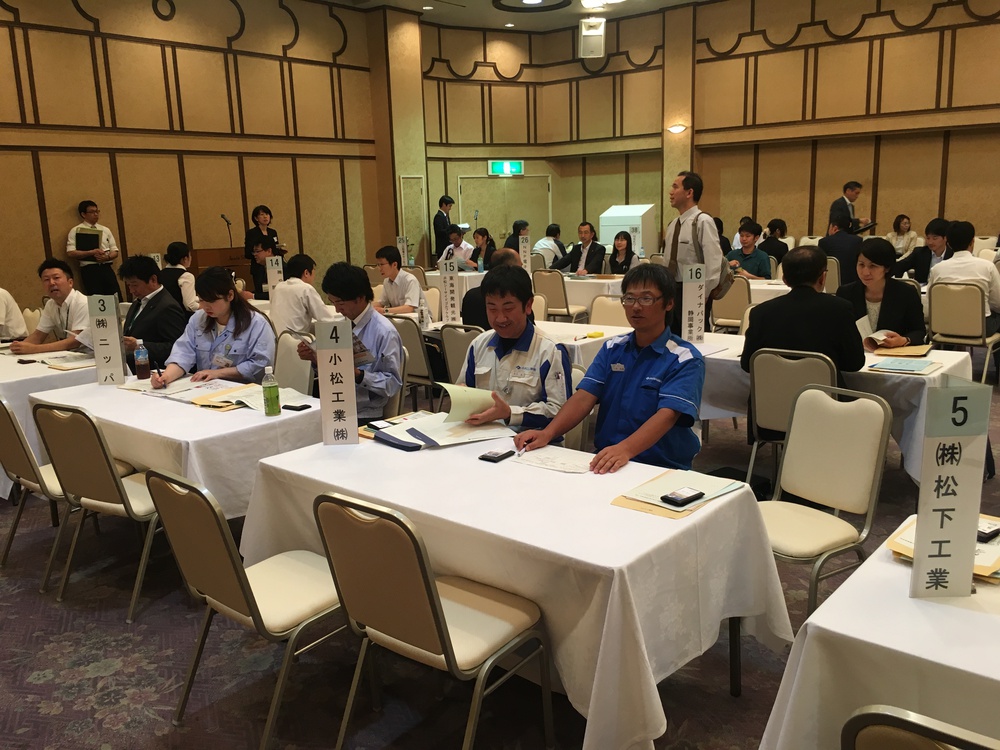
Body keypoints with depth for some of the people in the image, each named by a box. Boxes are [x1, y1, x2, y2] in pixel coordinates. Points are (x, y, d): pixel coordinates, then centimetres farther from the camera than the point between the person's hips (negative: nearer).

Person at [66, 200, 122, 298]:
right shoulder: (76, 231, 4)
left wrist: (107, 257, -7)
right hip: (89, 270, -4)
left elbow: (115, 251, 15)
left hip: (106, 268, 4)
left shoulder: (105, 230, 17)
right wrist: (91, 253, -16)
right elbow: (70, 253, -6)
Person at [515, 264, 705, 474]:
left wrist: (625, 449, -38)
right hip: (605, 459, 3)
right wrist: (548, 433, -19)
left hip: (661, 468, -3)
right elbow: (584, 396, -1)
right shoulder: (612, 348, 10)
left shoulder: (685, 360, -6)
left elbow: (667, 415, -20)